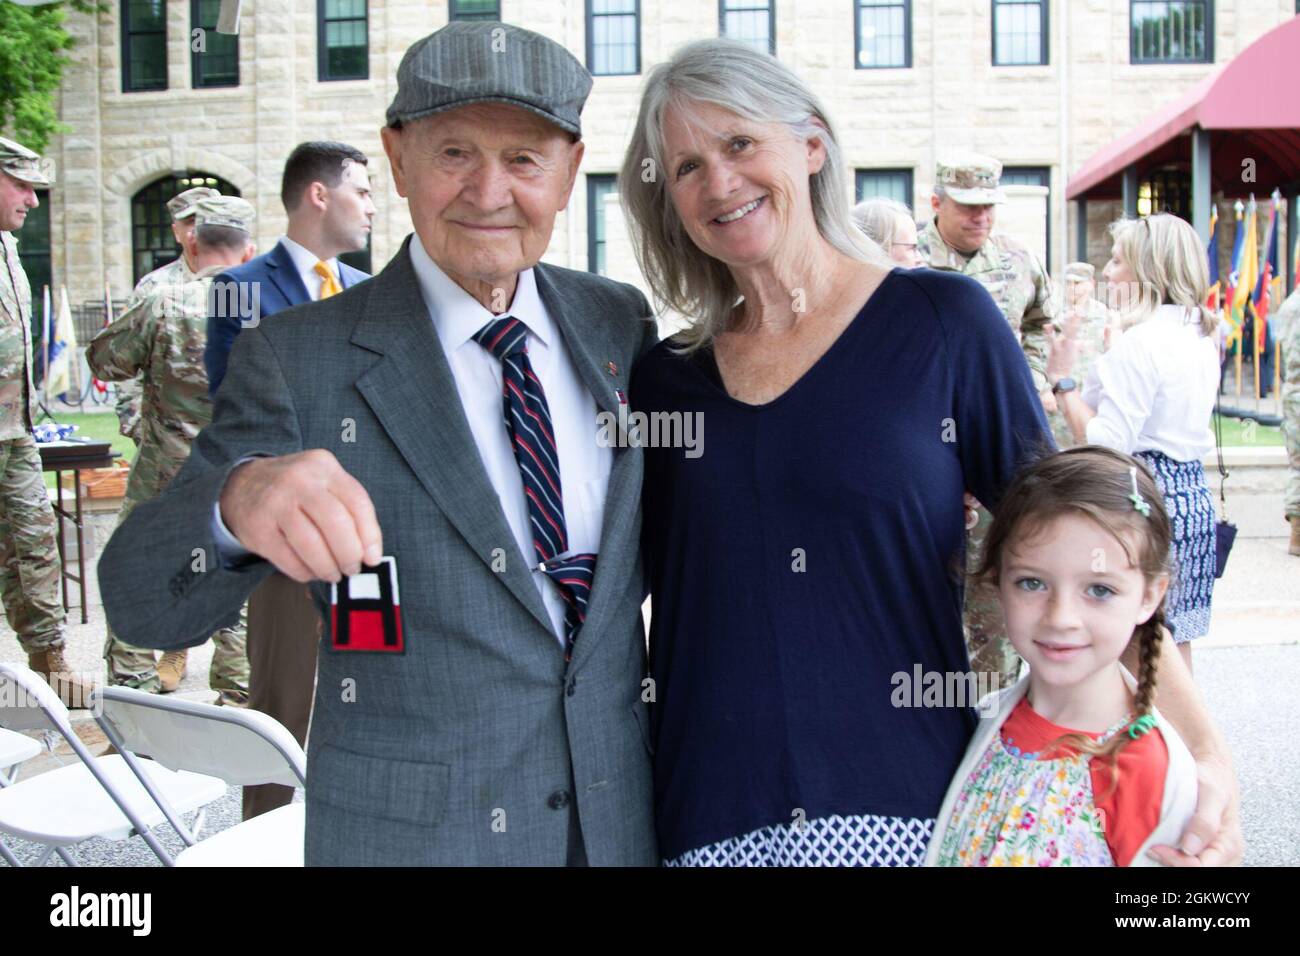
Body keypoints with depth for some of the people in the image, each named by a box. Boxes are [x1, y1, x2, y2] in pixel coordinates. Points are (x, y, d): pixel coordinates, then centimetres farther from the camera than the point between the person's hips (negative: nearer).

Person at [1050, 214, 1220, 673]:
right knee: (1174, 644, 17)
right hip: (1193, 495, 9)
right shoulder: (1201, 338, 11)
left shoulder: (1140, 343, -17)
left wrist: (1063, 381, -12)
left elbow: (1105, 445, -21)